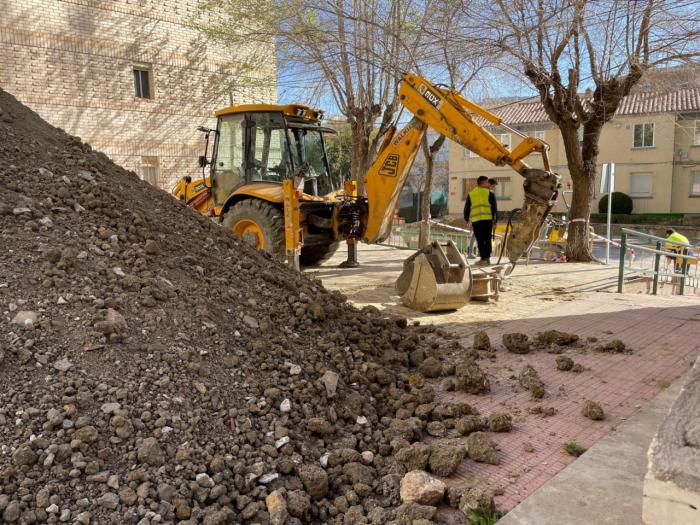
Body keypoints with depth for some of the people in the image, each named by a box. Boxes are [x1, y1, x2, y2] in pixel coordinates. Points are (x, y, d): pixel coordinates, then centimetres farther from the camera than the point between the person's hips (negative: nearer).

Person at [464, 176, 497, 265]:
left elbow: (466, 208, 18)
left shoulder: (471, 194, 15)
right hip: (487, 219, -1)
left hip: (475, 220, 1)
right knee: (487, 239, 10)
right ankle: (487, 258, 11)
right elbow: (494, 207, 2)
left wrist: (466, 219, 32)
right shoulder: (490, 193, 7)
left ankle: (483, 258, -1)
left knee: (480, 240, 4)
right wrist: (495, 220, 7)